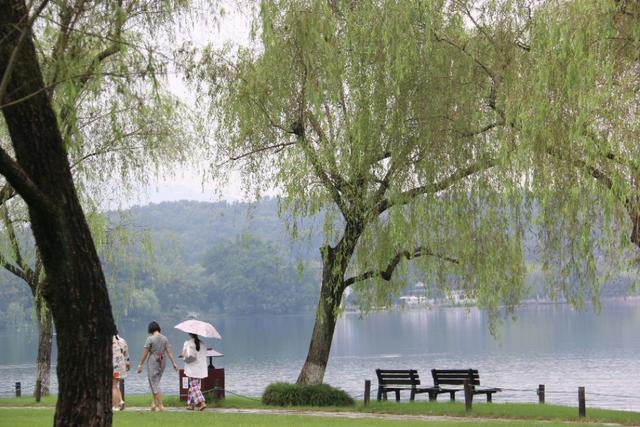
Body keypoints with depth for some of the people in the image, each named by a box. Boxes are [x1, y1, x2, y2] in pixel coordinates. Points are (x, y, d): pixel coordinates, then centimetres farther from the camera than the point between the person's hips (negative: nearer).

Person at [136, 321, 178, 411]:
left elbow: (145, 353, -12)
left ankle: (160, 406, -5)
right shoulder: (164, 338, 4)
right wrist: (174, 363, -1)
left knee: (155, 384, -1)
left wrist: (140, 365, -7)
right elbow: (169, 351, -1)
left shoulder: (150, 338, -12)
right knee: (155, 383, 20)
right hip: (162, 363, 6)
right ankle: (154, 403, 18)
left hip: (152, 362, -6)